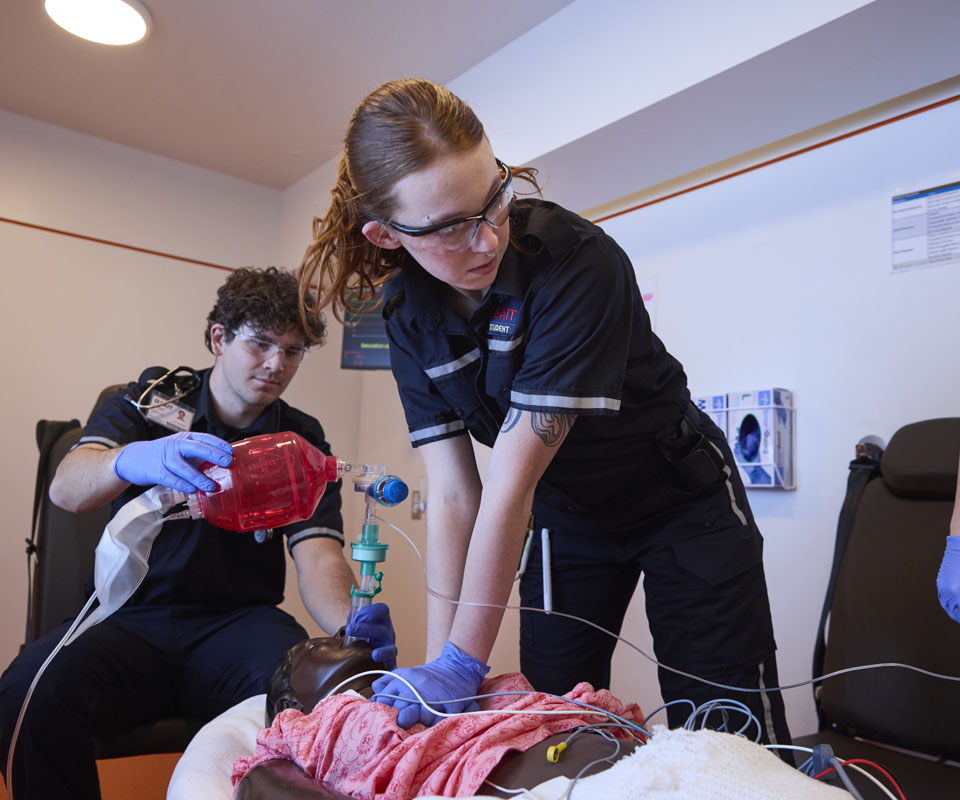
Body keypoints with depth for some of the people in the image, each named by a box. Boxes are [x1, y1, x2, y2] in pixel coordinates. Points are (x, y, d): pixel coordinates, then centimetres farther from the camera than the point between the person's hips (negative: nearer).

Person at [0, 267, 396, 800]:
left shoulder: (302, 443, 6)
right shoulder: (150, 401, 5)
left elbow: (318, 558, -6)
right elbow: (66, 488, -11)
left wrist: (351, 628, -29)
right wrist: (132, 459, -36)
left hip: (240, 619, 0)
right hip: (131, 617, 1)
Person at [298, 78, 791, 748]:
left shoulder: (577, 259, -31)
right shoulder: (409, 315, -13)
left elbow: (513, 478, -32)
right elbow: (453, 494, -15)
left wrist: (465, 664, -26)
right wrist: (439, 663, -19)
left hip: (682, 502, -3)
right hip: (566, 514, 4)